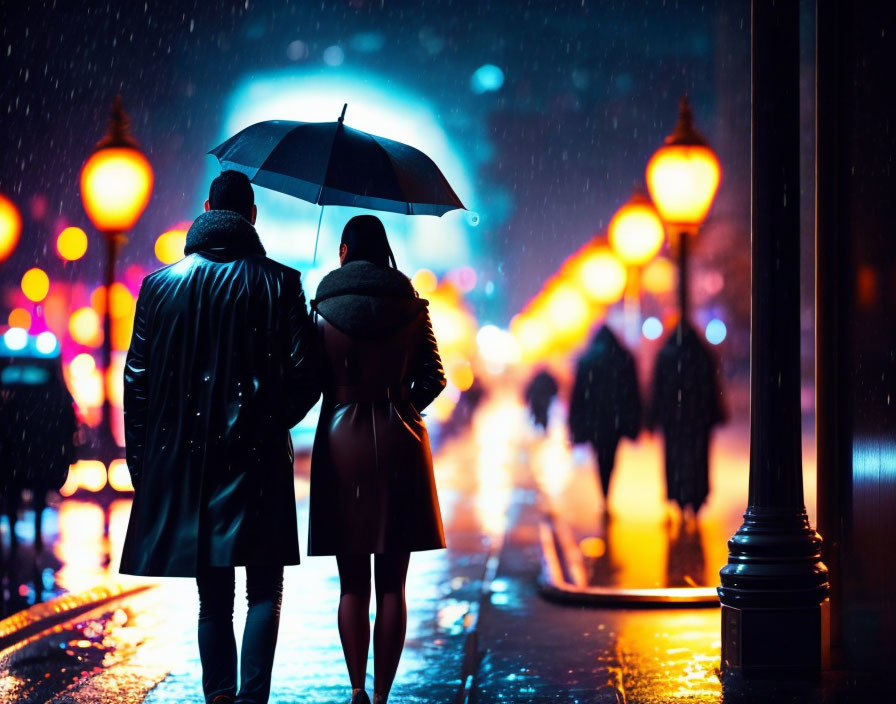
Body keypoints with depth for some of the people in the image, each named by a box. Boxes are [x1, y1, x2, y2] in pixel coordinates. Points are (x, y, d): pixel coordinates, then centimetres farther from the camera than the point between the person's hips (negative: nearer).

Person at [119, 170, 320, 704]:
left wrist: (141, 459, 10)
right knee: (265, 591, 8)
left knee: (214, 598, 12)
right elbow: (305, 375, -8)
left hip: (185, 460, 2)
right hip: (256, 460, -2)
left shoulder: (161, 284, 3)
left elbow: (137, 379, 3)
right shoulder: (279, 283, -4)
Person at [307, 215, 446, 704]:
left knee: (352, 584, 7)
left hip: (342, 443, -1)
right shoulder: (411, 307, 2)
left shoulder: (323, 308, -2)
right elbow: (433, 378, 2)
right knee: (392, 585, 5)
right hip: (399, 444, 1)